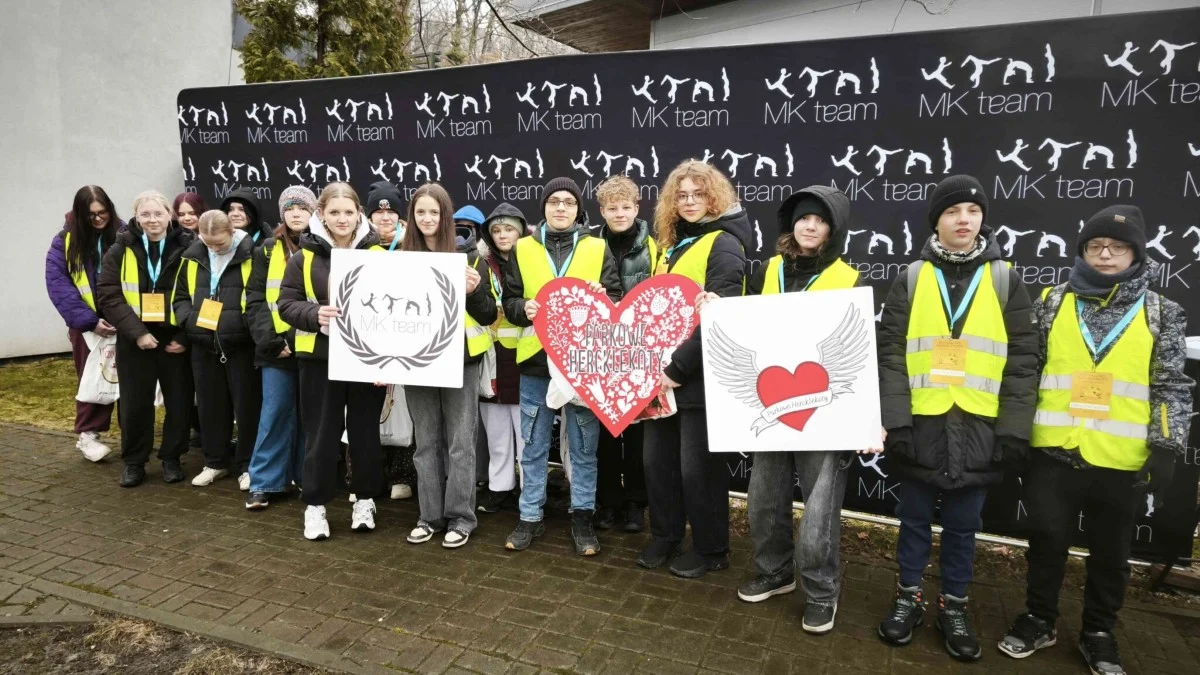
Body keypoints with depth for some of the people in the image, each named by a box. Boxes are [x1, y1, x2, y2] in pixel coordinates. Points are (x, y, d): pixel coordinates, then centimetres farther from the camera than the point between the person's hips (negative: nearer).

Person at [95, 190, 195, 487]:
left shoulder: (187, 248, -3)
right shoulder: (120, 250, 0)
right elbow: (108, 296, -4)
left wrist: (185, 336, -11)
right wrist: (136, 332, -15)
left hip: (175, 340, -1)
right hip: (134, 341, 1)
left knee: (178, 402, 7)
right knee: (134, 404, 8)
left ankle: (171, 458, 24)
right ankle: (133, 462, 24)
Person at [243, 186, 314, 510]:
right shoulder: (268, 251, 7)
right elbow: (255, 301, 3)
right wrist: (270, 339, -9)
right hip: (277, 348, 1)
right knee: (275, 414, 3)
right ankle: (264, 483, 12)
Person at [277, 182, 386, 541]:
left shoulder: (376, 253, 0)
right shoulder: (305, 256, -1)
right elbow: (286, 304, 0)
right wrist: (315, 315, -21)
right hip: (320, 356, 0)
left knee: (365, 430, 10)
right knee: (321, 432, 7)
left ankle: (365, 500, 26)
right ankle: (315, 505, 22)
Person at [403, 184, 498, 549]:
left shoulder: (467, 255, -3)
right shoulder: (401, 258, 5)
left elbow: (489, 315, -2)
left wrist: (474, 291, -21)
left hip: (460, 360, -3)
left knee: (460, 442, 4)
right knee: (426, 442, 11)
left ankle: (461, 517, 16)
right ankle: (430, 515, 23)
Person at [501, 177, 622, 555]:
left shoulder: (598, 249, 6)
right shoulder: (523, 249, 9)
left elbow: (616, 301, 4)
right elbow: (508, 301, 8)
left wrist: (601, 299, -18)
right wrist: (524, 309, -13)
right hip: (535, 358, 1)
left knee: (583, 446, 7)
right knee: (533, 445, 9)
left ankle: (582, 517, 21)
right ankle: (530, 517, 22)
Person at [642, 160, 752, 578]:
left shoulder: (724, 245, -10)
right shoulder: (671, 243, 14)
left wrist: (679, 367, -22)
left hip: (699, 375, -7)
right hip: (663, 371, 7)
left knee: (697, 467, 3)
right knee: (657, 458, 14)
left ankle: (711, 549, 22)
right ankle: (664, 536, 32)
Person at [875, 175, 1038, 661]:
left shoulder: (1005, 280, 3)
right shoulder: (912, 278, 2)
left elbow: (1023, 361, 2)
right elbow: (890, 352, -3)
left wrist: (1015, 429, -5)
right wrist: (895, 420, -11)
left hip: (979, 428, 1)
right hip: (921, 425, 0)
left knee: (963, 525, 13)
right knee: (914, 518, 12)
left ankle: (953, 605, 30)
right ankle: (909, 596, 30)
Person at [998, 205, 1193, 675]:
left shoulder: (1161, 312, 3)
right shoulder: (1053, 302, 3)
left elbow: (1172, 387, 2)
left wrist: (1165, 449, -7)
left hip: (1122, 460, 0)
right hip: (1054, 453, 0)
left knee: (1110, 553, 14)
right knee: (1047, 541, 10)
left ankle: (1098, 634, 33)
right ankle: (1039, 620, 29)